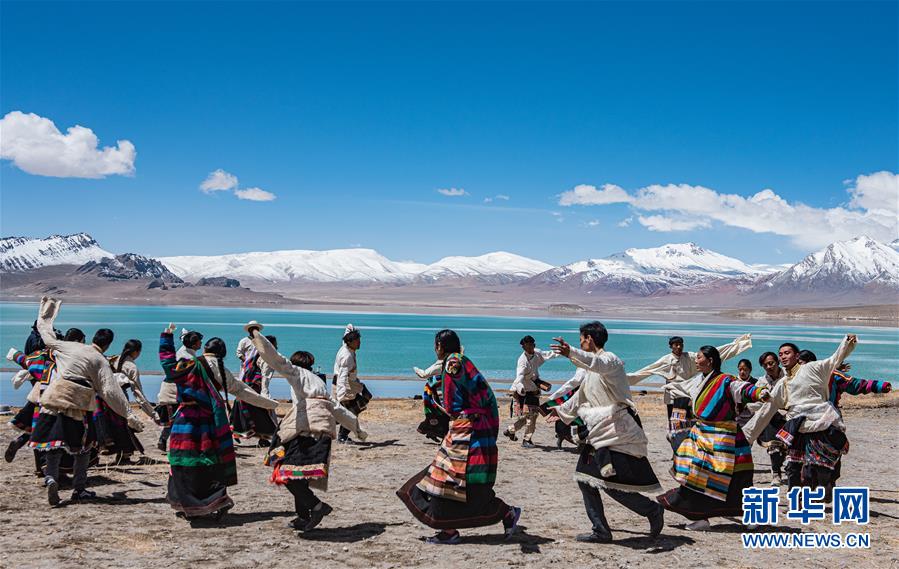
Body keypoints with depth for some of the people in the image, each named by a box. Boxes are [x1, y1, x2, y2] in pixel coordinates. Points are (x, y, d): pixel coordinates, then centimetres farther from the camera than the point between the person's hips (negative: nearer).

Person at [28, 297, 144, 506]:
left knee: (54, 443, 11)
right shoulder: (100, 361, -1)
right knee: (84, 446, 13)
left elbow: (46, 335, 24)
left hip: (52, 401, 3)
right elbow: (110, 391, -9)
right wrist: (129, 416, -9)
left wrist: (45, 315, 42)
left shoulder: (69, 347, 9)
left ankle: (51, 477, -13)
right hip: (77, 407, -3)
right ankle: (79, 490, 15)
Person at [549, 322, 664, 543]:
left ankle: (653, 510, 7)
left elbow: (599, 364, -37)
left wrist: (571, 353, -53)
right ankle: (601, 531, 14)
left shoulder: (610, 359, -10)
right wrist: (562, 410, 47)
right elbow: (582, 394, 36)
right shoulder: (592, 367, 20)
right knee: (585, 478, 7)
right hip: (601, 433, 10)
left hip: (617, 431, -10)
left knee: (613, 485, -13)